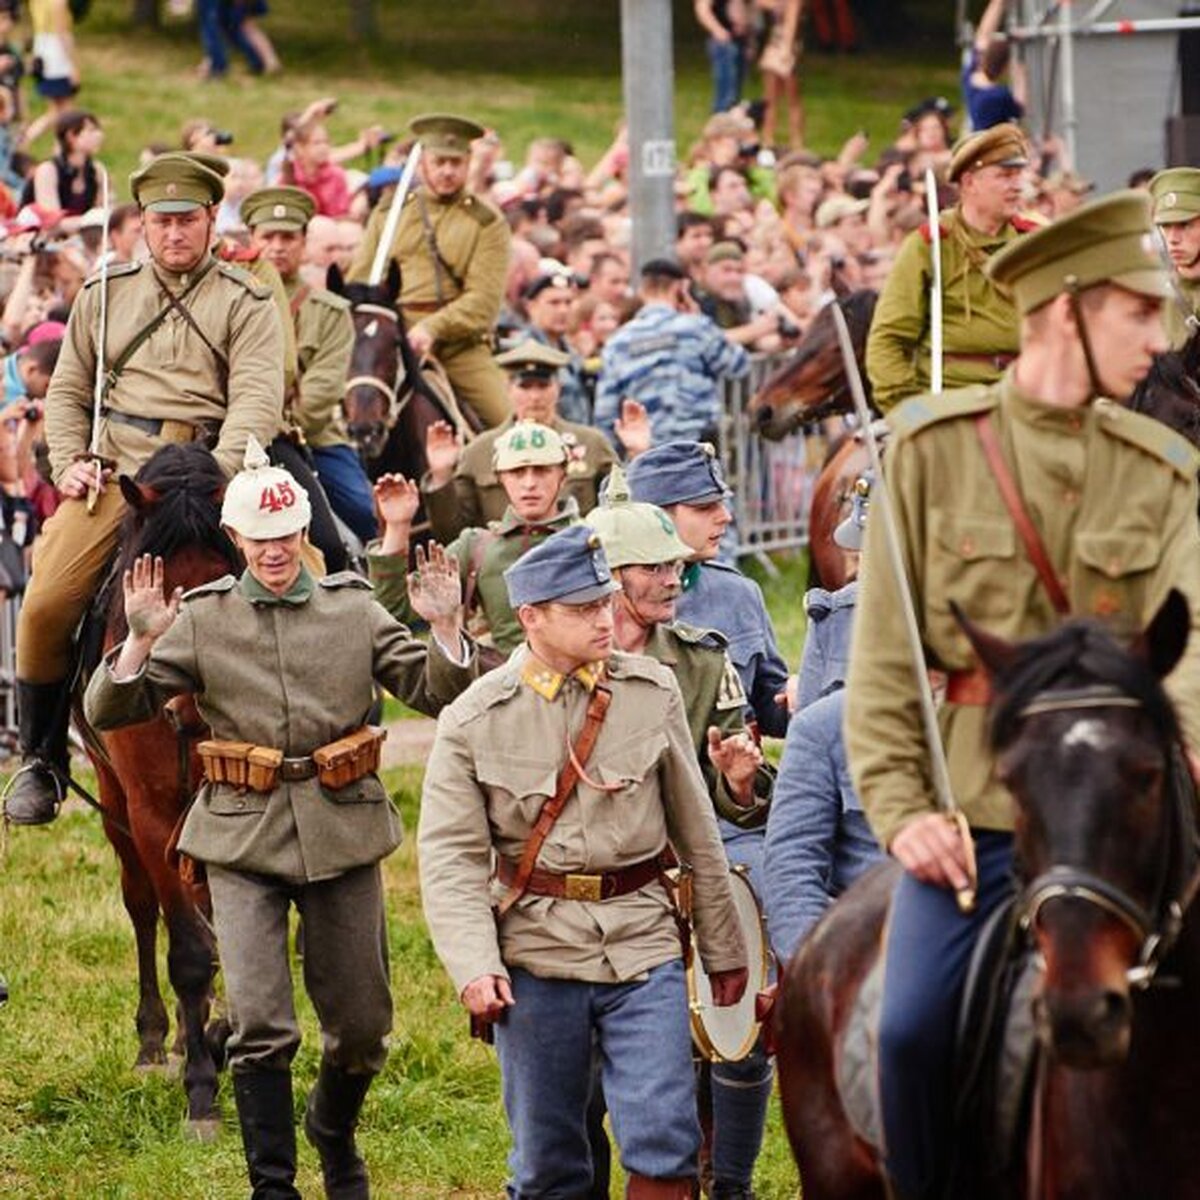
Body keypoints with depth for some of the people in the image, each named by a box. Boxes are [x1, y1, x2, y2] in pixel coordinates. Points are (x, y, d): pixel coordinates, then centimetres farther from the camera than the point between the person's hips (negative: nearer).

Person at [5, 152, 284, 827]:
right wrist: (69, 463, 1)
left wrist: (216, 478, -21)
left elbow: (257, 401, -6)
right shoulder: (105, 296, 18)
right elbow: (68, 391, 20)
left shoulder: (247, 305, 7)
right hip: (111, 468, 2)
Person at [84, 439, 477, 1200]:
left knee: (363, 1027, 11)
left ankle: (334, 1133, 40)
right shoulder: (201, 620, 1)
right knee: (261, 1029, -10)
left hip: (343, 834, 2)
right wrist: (142, 642, -21)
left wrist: (447, 630, -16)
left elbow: (440, 695, 2)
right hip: (245, 841, -2)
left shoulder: (355, 610, 4)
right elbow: (109, 712, -3)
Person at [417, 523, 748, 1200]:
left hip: (642, 941, 1)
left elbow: (697, 831, 10)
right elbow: (450, 853, -4)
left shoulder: (654, 693, 3)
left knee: (666, 1143, -9)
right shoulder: (474, 721, -3)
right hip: (535, 951, -1)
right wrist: (474, 965, -17)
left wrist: (724, 948, 15)